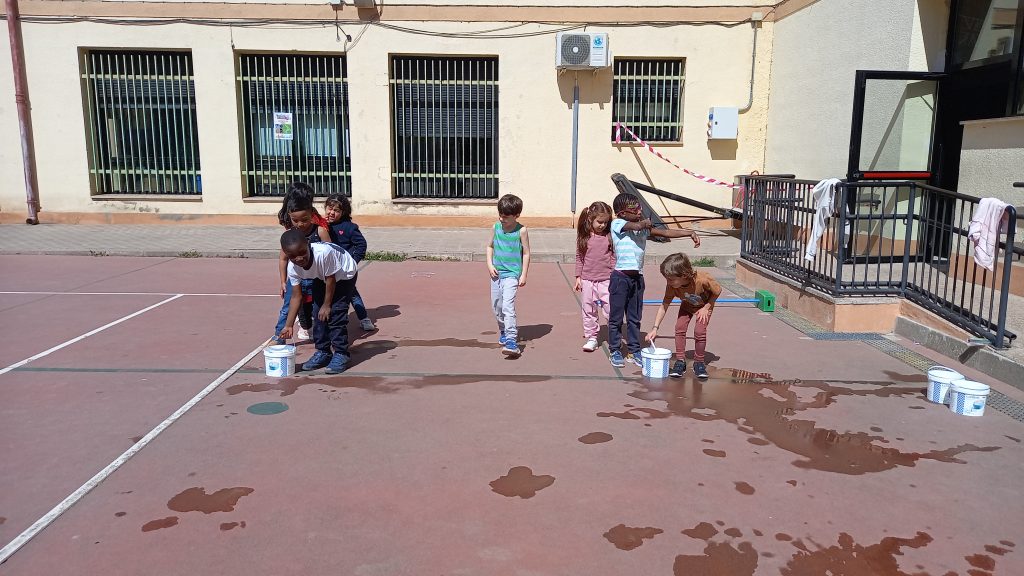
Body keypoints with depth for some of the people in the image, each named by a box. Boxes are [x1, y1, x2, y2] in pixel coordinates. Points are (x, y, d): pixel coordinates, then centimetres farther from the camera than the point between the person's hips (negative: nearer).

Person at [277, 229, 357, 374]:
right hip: (321, 278, 6)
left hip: (343, 275, -5)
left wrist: (327, 305, -17)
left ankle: (341, 354, -1)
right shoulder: (292, 268, -23)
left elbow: (331, 280, -28)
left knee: (336, 313, -12)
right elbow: (296, 296, -15)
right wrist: (288, 325, -15)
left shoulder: (323, 253, -42)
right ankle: (322, 352, 16)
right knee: (318, 313, 1)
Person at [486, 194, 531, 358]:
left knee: (508, 305, -20)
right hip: (496, 273, 5)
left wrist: (524, 275, -7)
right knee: (496, 306, 14)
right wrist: (489, 264, -1)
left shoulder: (521, 230, -10)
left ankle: (512, 341, -21)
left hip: (512, 274, -5)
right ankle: (504, 332, 38)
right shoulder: (496, 227, 1)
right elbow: (490, 246, 14)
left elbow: (526, 253, -4)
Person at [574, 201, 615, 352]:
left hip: (606, 279, -1)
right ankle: (591, 338, 21)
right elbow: (579, 257, 6)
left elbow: (613, 257, 3)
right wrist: (578, 277, 4)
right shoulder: (583, 237, 0)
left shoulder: (609, 236, -2)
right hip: (587, 279, 2)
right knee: (589, 310, 9)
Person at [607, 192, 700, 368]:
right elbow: (637, 226, -25)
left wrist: (690, 232, 7)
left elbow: (665, 232, 12)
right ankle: (615, 351, 15)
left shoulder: (644, 228, 12)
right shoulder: (617, 224, -8)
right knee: (616, 317, 4)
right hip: (620, 276, -6)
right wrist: (646, 222, -3)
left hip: (637, 277, 6)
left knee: (635, 318, 12)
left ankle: (634, 351, 21)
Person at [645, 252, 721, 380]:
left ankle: (699, 363, 3)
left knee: (699, 331, -17)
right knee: (679, 328, -13)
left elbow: (718, 290, -21)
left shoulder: (702, 279, -41)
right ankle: (680, 361, 2)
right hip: (687, 305, 3)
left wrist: (706, 308, -20)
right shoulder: (671, 286, -29)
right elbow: (664, 306, -20)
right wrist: (655, 328, -25)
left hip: (704, 305, -3)